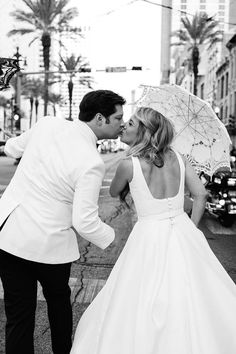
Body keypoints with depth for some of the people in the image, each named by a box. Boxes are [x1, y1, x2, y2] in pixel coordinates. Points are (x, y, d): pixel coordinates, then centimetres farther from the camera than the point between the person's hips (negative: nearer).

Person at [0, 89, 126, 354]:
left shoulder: (47, 124, -3)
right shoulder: (91, 163, -20)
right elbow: (84, 222, -19)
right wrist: (114, 238, -1)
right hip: (47, 243, -4)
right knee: (59, 301, 24)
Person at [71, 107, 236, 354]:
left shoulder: (129, 164, -10)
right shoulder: (177, 157, 1)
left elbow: (114, 193, 9)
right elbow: (200, 194, 3)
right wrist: (191, 229, 11)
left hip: (150, 238, -4)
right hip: (184, 234, 5)